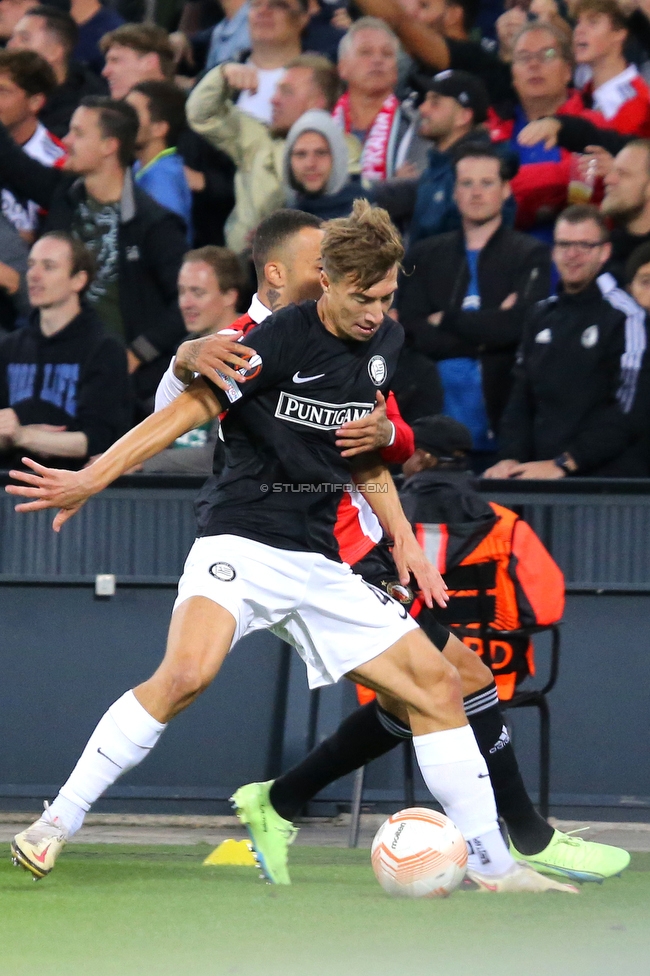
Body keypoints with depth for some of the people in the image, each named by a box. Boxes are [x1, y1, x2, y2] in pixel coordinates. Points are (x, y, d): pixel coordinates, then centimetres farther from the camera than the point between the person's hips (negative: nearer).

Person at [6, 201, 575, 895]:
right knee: (186, 674, -32)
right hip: (241, 545, -7)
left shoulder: (385, 342, 11)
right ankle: (56, 824, -21)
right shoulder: (281, 339, -12)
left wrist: (402, 538, 16)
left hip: (320, 567, 7)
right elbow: (190, 408, -14)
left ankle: (491, 865, 13)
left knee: (437, 687, 3)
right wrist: (90, 479, -22)